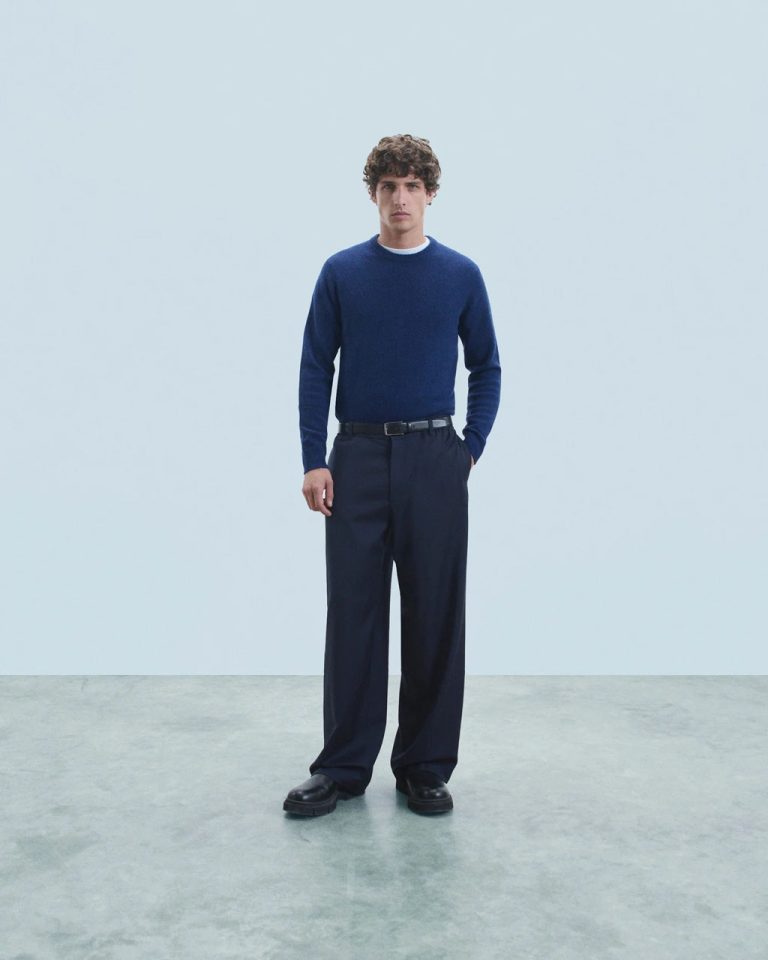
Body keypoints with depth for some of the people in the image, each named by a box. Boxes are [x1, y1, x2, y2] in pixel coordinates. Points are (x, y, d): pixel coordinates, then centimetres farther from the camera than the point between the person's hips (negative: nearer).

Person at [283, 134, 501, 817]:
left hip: (434, 460, 0)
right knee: (353, 614, 3)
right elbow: (315, 369, 3)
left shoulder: (461, 275, 5)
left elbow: (486, 368, 10)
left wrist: (472, 447, 0)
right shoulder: (342, 273, 5)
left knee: (434, 615, 3)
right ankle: (344, 767, 15)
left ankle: (425, 766, 17)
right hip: (359, 459, 0)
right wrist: (315, 461, -5)